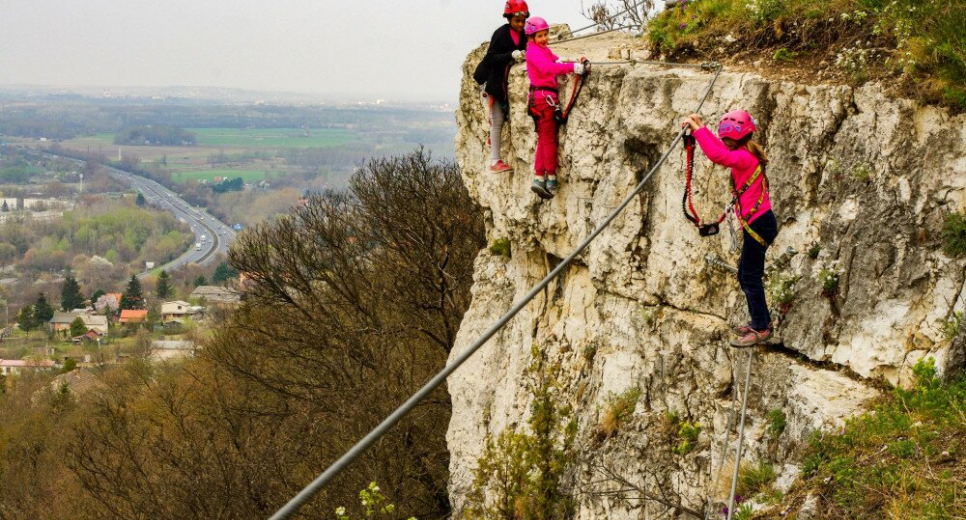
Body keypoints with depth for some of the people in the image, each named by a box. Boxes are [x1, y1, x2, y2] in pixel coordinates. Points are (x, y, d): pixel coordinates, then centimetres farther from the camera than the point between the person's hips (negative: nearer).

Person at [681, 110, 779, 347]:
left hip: (758, 224, -10)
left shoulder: (744, 157, -17)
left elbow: (717, 155, -34)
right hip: (758, 223, 10)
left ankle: (761, 330, 0)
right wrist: (699, 127, 15)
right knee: (746, 276, 19)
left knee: (750, 278, -5)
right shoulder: (746, 154, 13)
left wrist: (697, 128, -27)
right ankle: (761, 321, 29)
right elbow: (720, 149, 26)